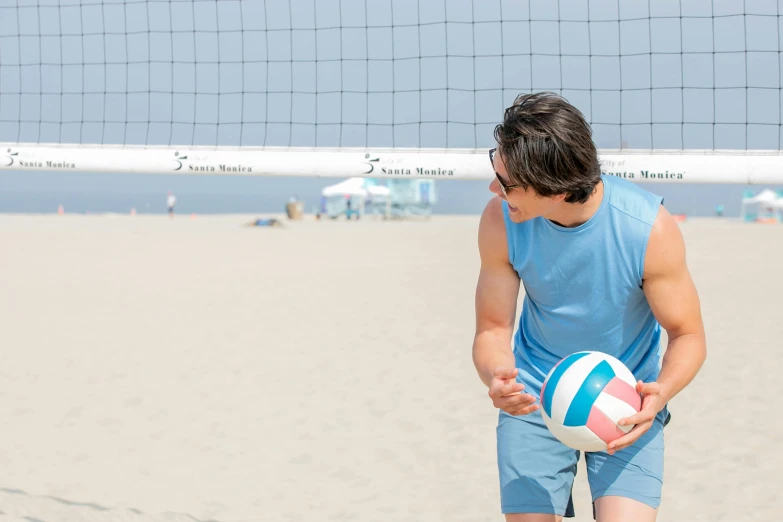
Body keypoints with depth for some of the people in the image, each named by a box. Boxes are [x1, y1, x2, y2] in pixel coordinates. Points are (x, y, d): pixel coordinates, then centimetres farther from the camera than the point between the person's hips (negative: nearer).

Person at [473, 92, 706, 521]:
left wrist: (661, 392, -35)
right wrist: (496, 377, -32)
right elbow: (493, 328, -9)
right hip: (533, 399, 2)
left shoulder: (650, 228, -25)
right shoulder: (500, 221, -18)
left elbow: (688, 335, -13)